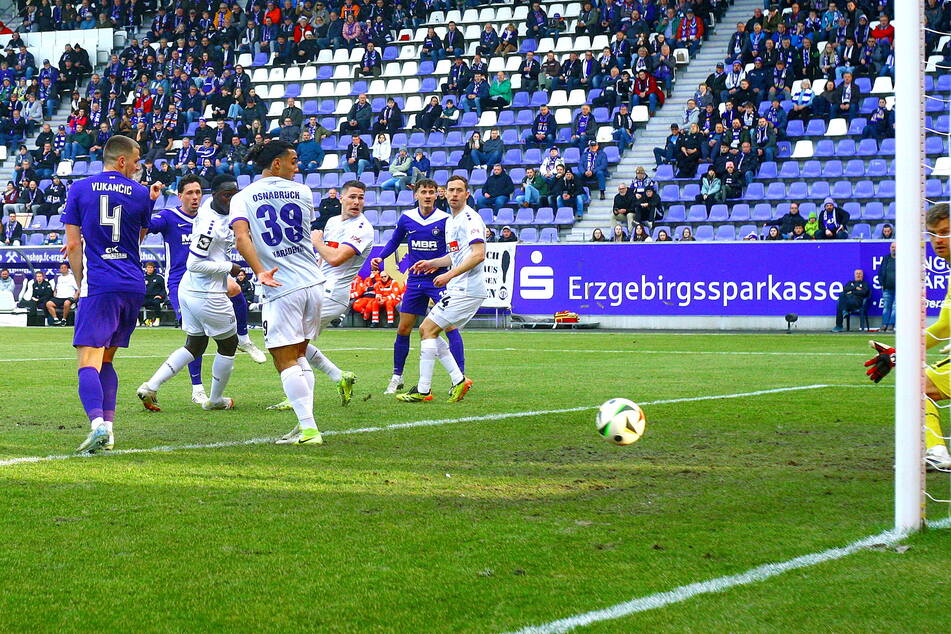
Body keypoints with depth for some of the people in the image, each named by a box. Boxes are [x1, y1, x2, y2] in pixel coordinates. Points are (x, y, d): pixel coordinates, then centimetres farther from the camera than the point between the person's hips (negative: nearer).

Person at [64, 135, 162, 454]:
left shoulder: (79, 189, 1)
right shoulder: (140, 194, 7)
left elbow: (73, 245, 1)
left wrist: (80, 284, 11)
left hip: (98, 286, -4)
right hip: (134, 286, 4)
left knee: (88, 360, -12)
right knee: (106, 359, 17)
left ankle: (97, 423, -33)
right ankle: (107, 429, 11)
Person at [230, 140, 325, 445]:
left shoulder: (243, 197, 1)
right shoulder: (302, 192, 8)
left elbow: (241, 236, -16)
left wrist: (260, 272, -21)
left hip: (282, 290, -4)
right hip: (313, 283, 4)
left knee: (285, 360, 1)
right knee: (299, 354, 18)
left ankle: (309, 428, -9)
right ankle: (305, 422, 15)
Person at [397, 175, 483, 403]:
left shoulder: (470, 219, -12)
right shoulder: (450, 221, 19)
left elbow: (478, 255, -23)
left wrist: (449, 275, -24)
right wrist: (432, 263, 20)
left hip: (466, 289, -10)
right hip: (457, 289, 10)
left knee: (428, 329, -10)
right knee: (426, 330, 11)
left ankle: (423, 390, -9)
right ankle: (458, 380, 7)